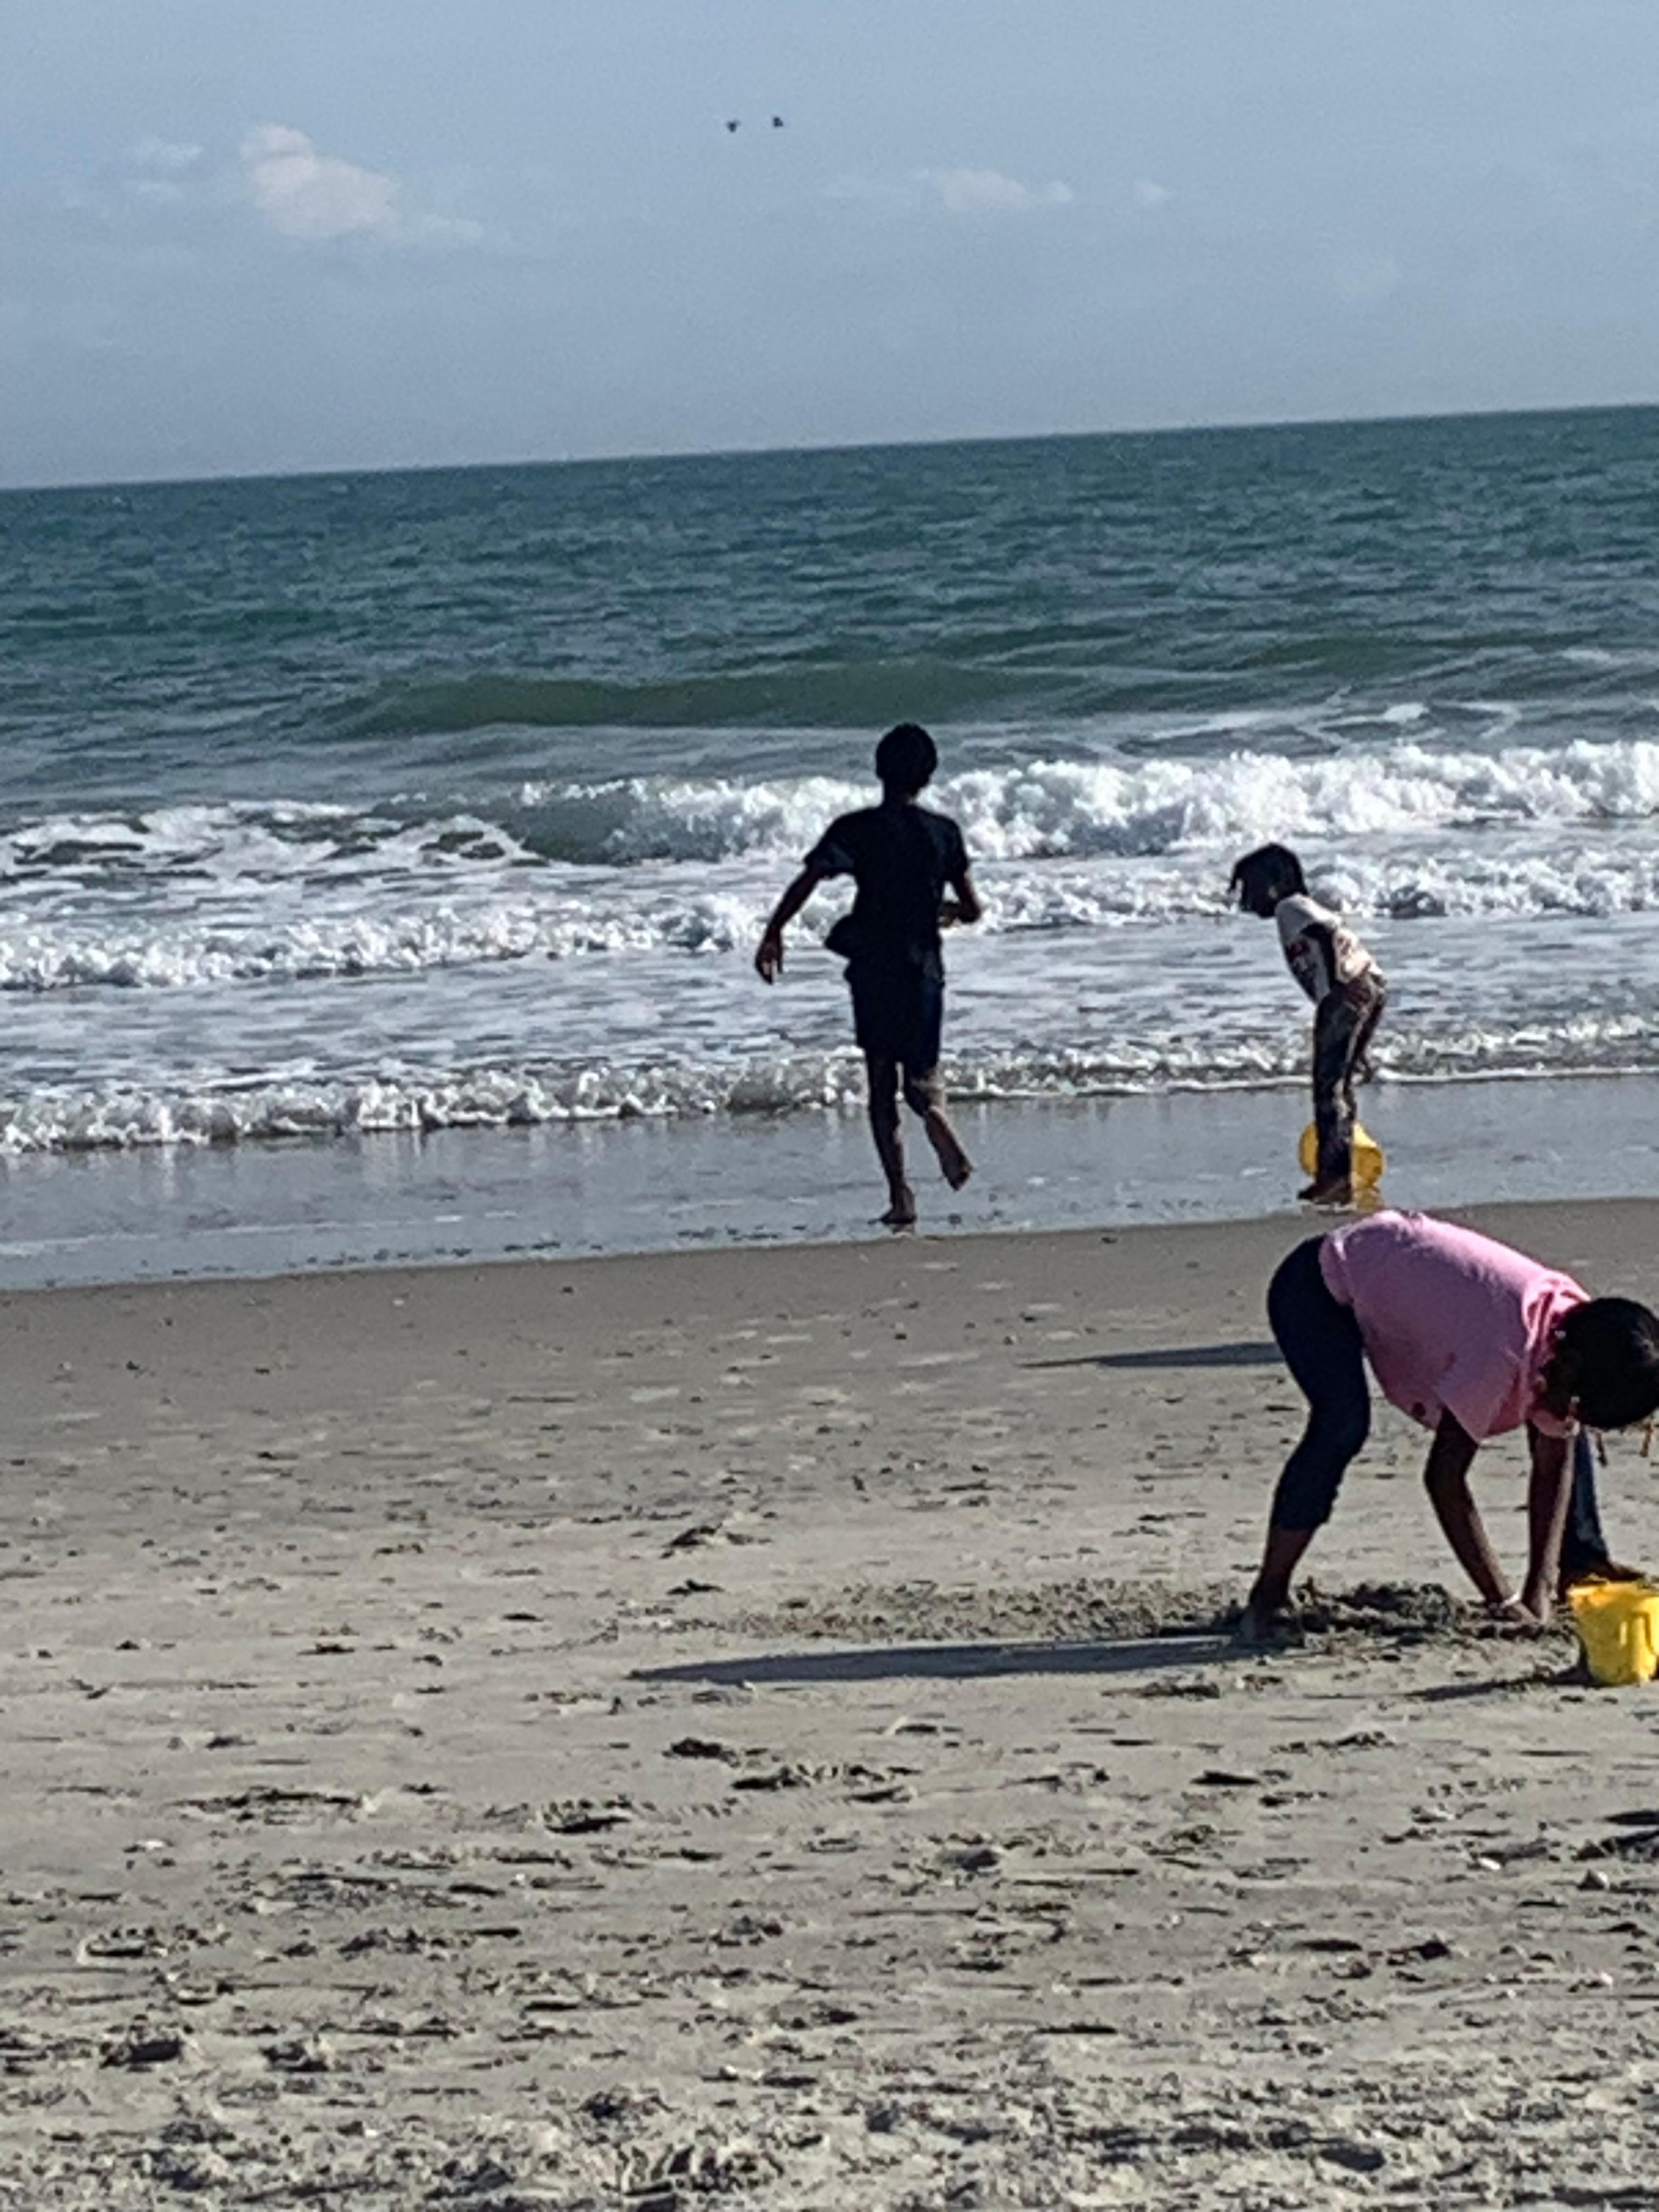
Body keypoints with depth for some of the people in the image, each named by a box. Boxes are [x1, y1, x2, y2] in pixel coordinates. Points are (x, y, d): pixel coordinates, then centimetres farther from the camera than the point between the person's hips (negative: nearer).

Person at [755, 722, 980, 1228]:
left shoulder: (856, 829, -5)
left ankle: (900, 1195, -2)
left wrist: (773, 934, -11)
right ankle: (937, 1117, -25)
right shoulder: (943, 832, 0)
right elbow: (972, 908, 4)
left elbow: (808, 880, -17)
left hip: (871, 969, -1)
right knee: (921, 1075, 11)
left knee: (882, 1086, 7)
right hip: (923, 968, 1)